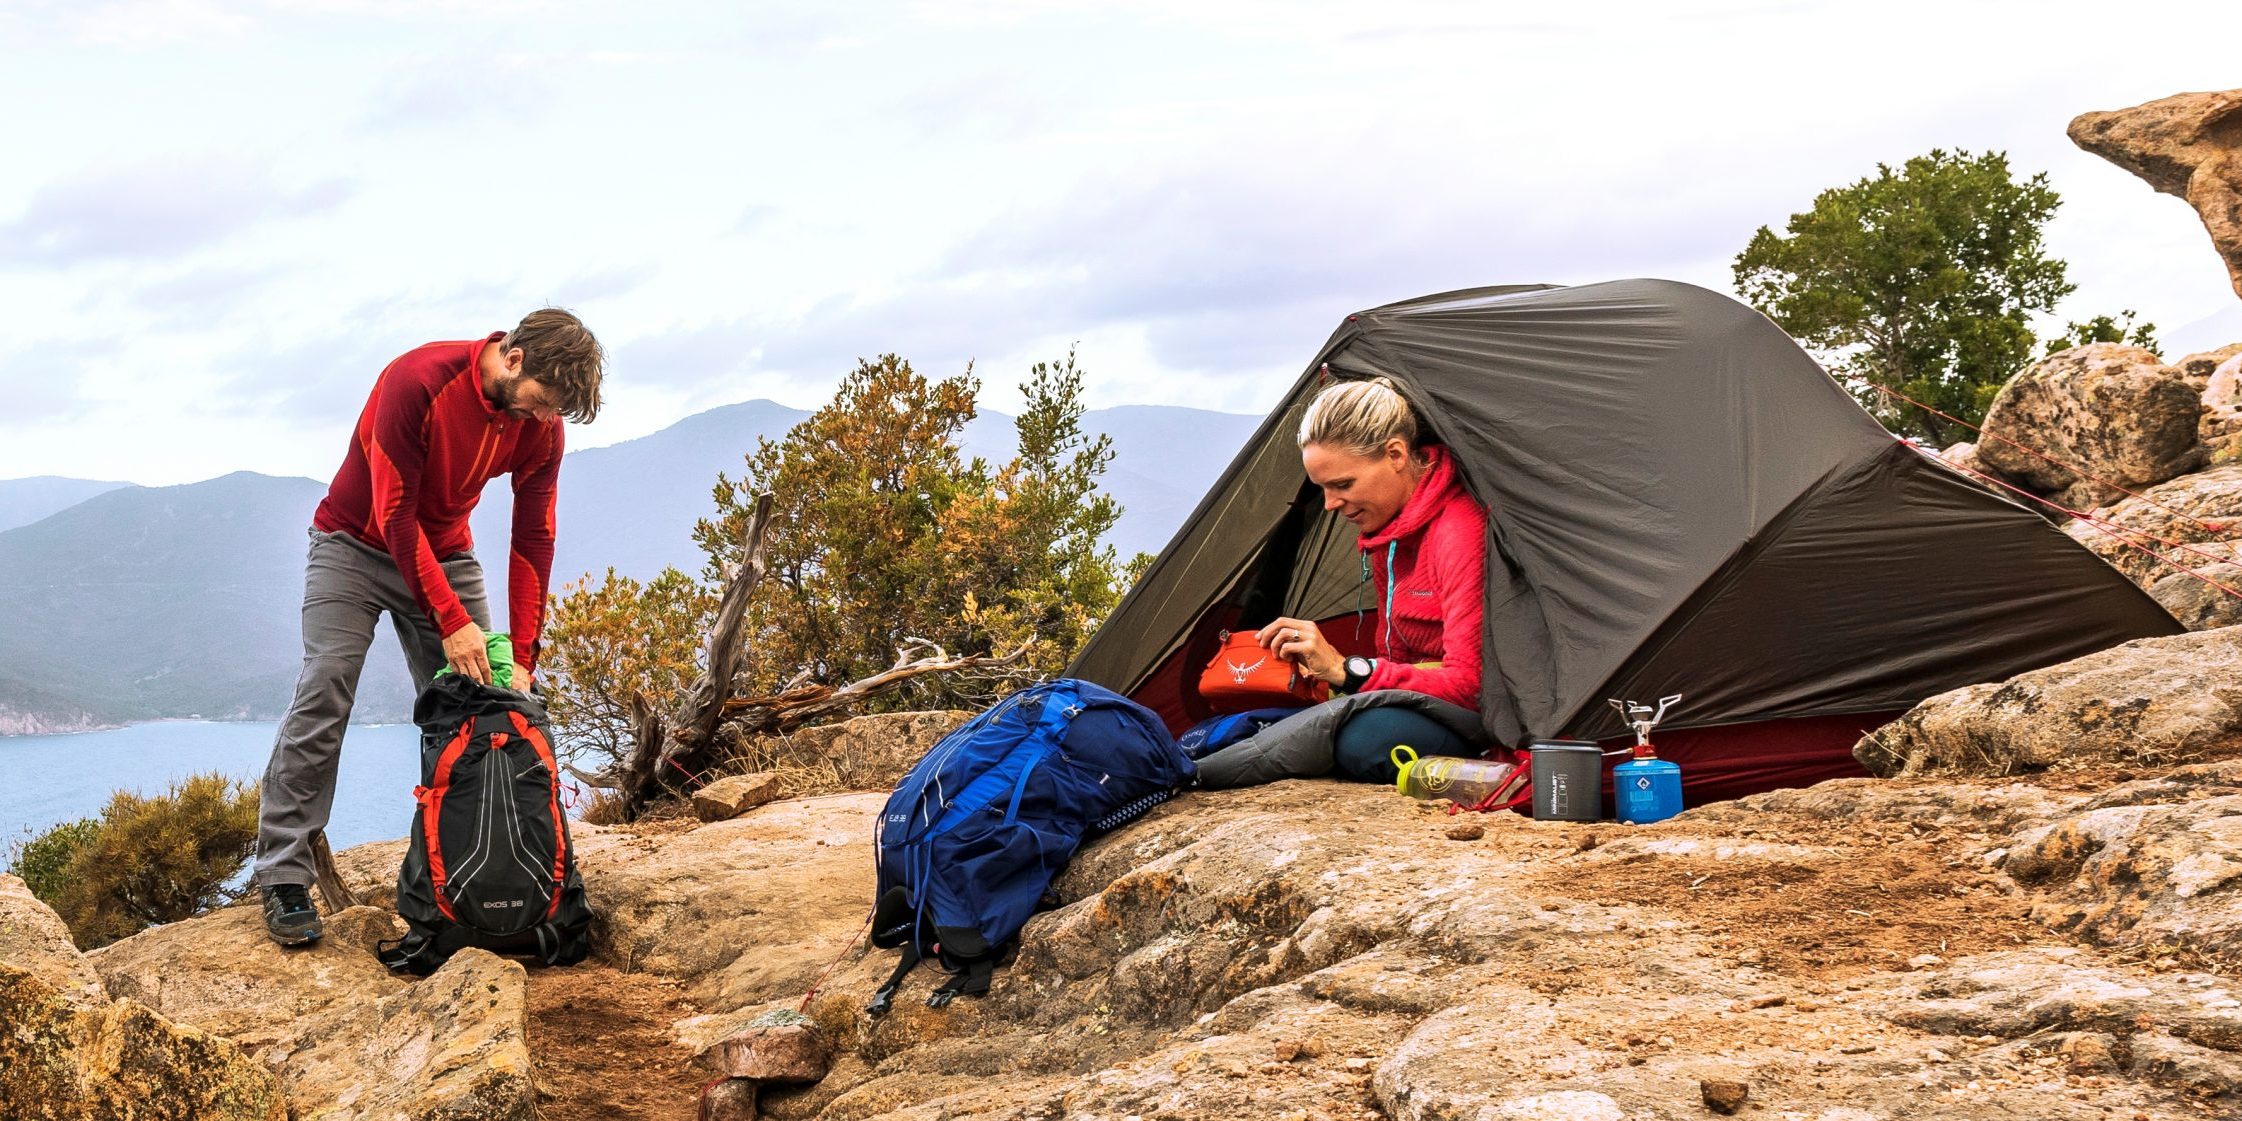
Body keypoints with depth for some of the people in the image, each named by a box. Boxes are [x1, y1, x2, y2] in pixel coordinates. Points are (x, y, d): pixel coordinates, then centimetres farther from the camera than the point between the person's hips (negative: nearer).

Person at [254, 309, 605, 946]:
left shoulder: (542, 425, -13)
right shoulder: (420, 381, -30)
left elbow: (533, 541, -8)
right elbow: (395, 515, -27)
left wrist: (522, 656, -14)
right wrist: (450, 619, -31)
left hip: (445, 553, 5)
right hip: (357, 542, -5)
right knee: (322, 699, -16)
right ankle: (283, 879, -13)